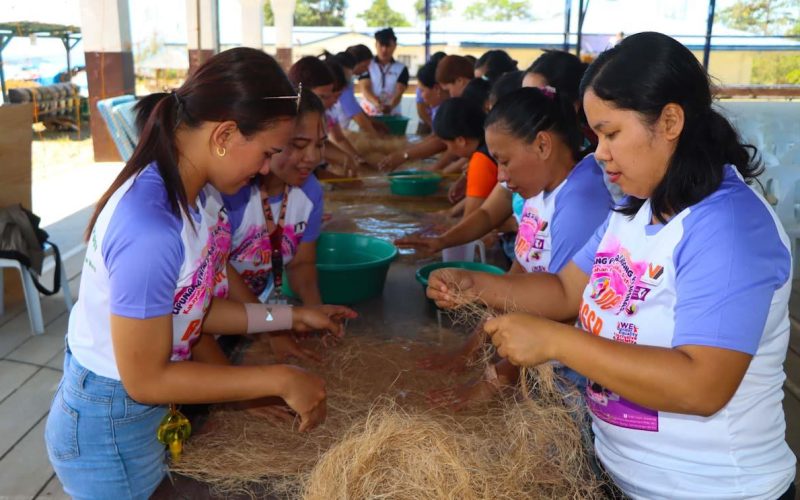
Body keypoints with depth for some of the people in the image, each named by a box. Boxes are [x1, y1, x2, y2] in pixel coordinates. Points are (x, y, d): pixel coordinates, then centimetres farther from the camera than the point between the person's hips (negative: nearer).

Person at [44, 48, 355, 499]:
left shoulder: (184, 194, -6)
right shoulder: (150, 230, -33)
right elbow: (146, 378, -26)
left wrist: (290, 317, 1)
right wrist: (278, 380, -23)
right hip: (112, 433, -8)